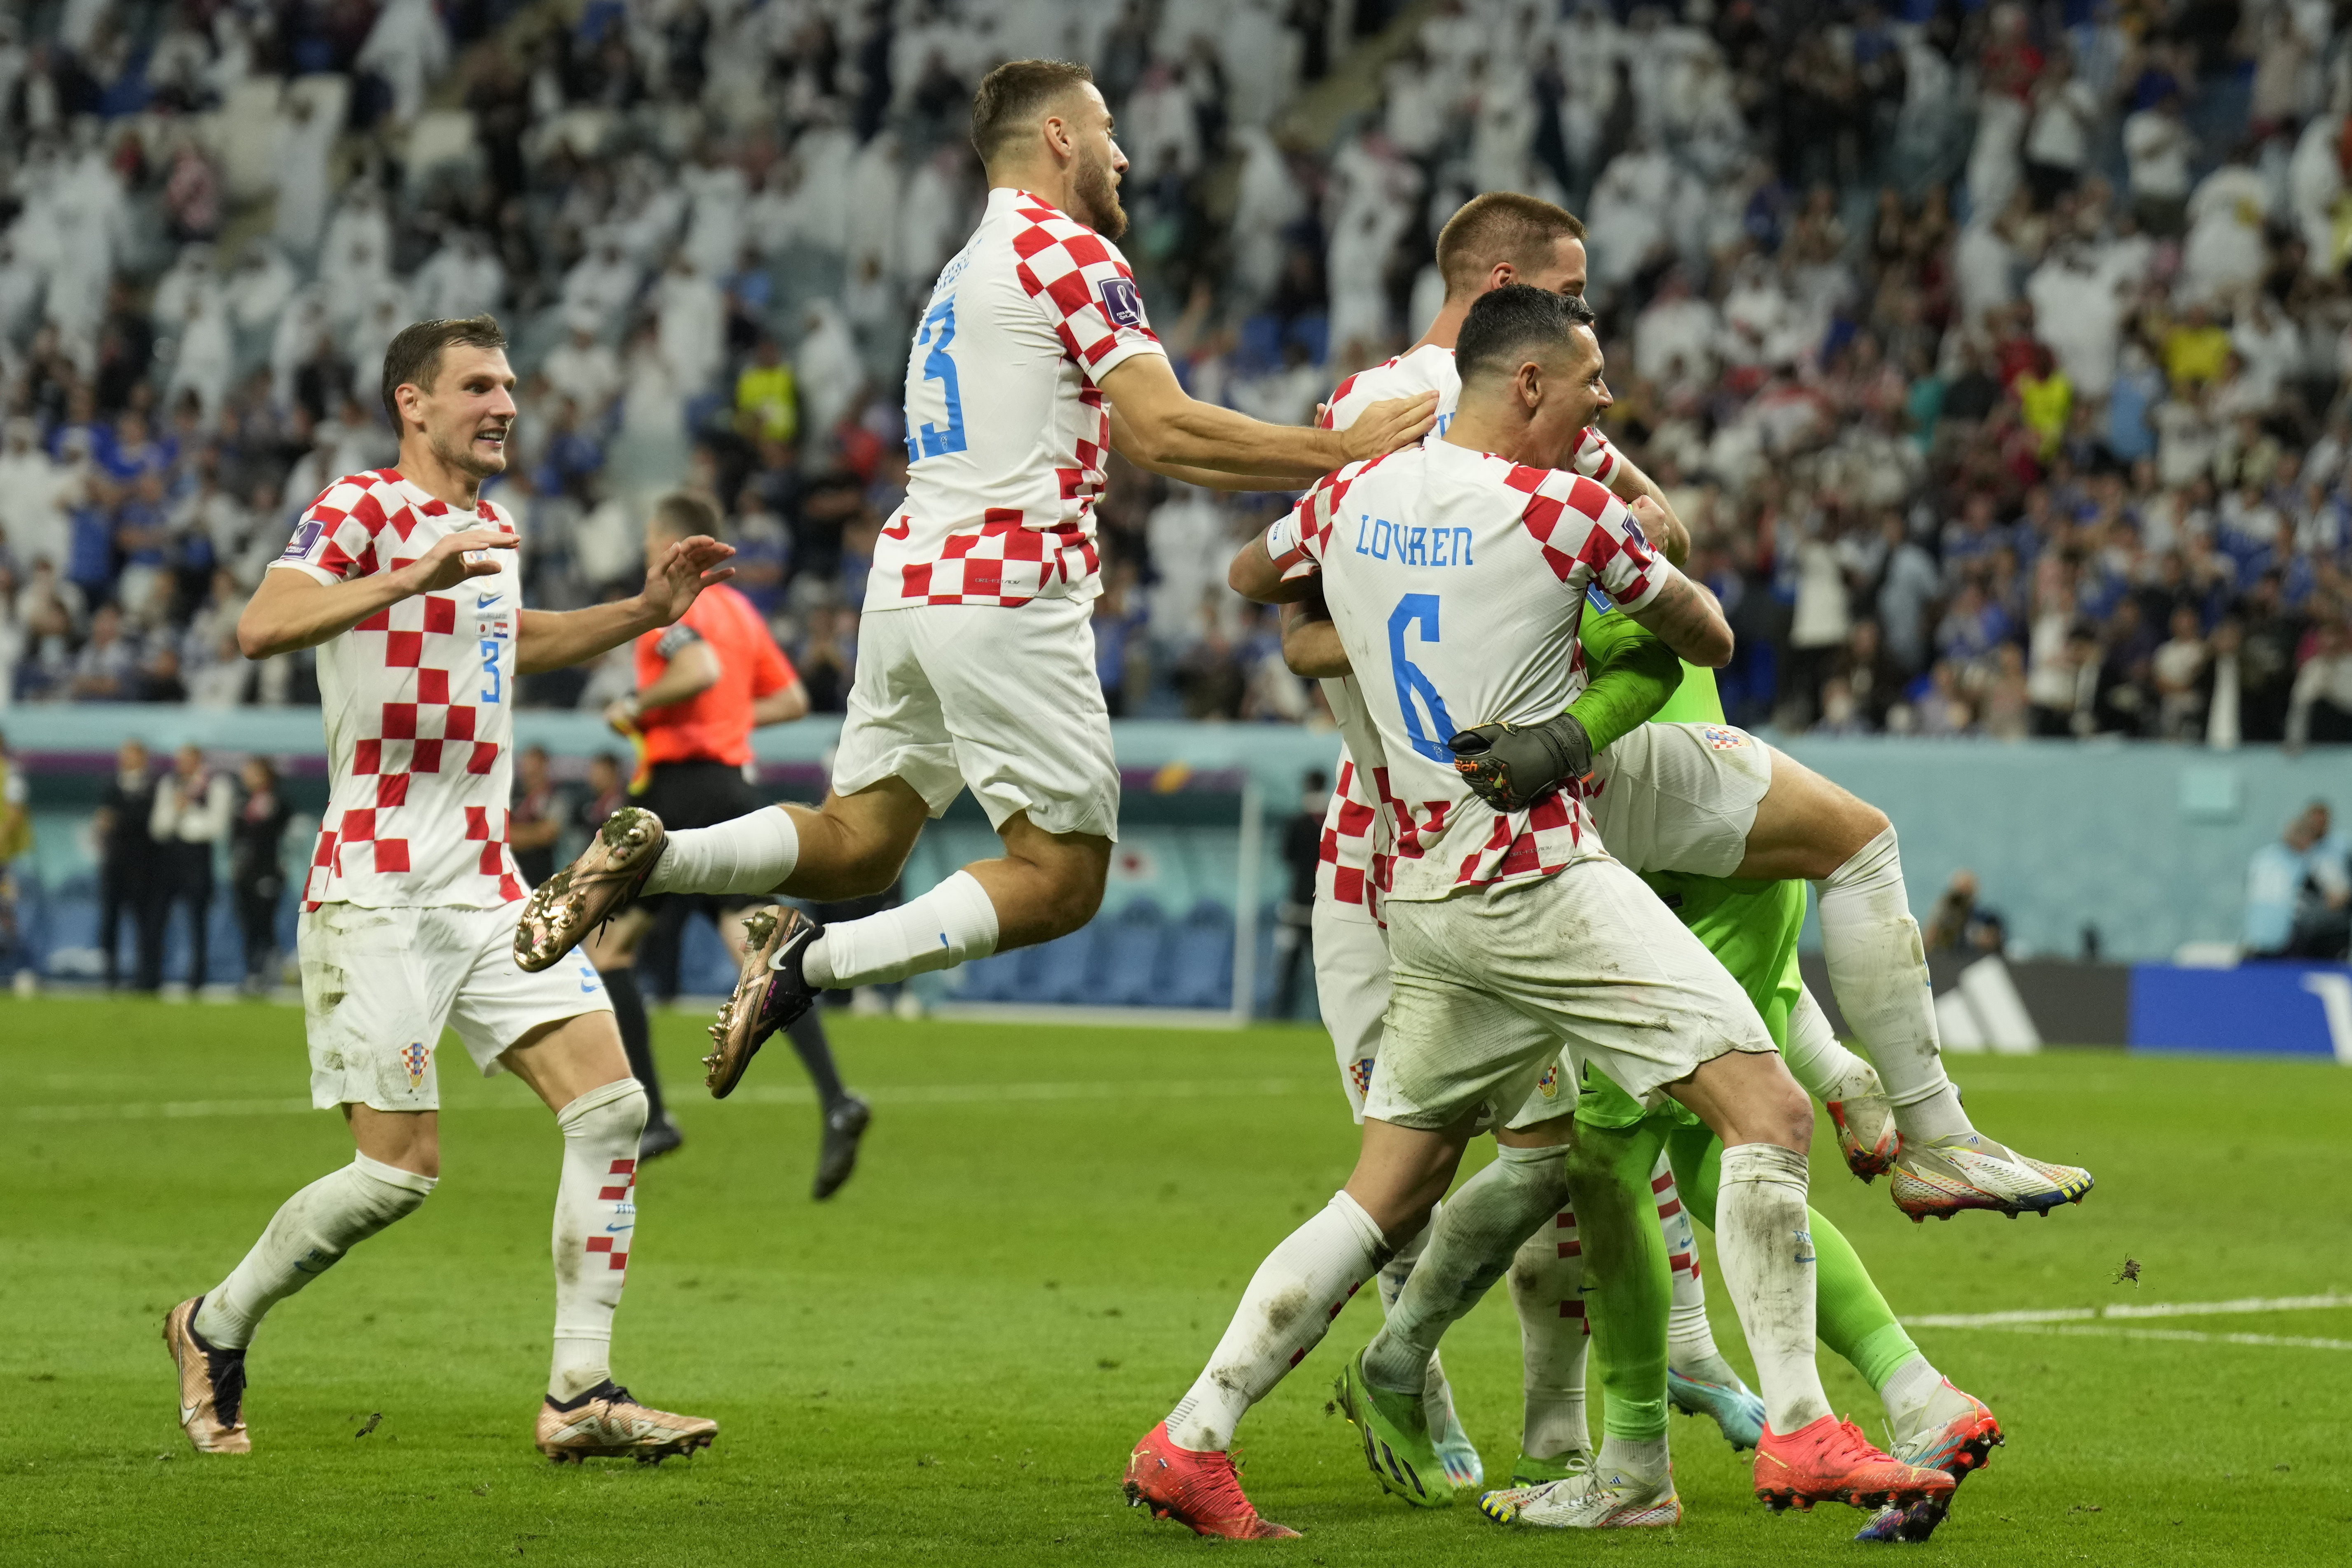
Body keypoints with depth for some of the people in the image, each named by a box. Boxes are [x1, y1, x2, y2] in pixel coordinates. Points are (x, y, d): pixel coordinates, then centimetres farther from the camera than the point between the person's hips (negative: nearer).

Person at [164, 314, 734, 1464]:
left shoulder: (491, 531, 17)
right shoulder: (361, 511, -8)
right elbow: (261, 627, -26)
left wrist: (644, 612, 27)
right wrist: (416, 577, -37)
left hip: (486, 886, 8)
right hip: (377, 893, -8)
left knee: (611, 1104, -6)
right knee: (401, 1169, -8)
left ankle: (580, 1393, -4)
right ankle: (216, 1328, 16)